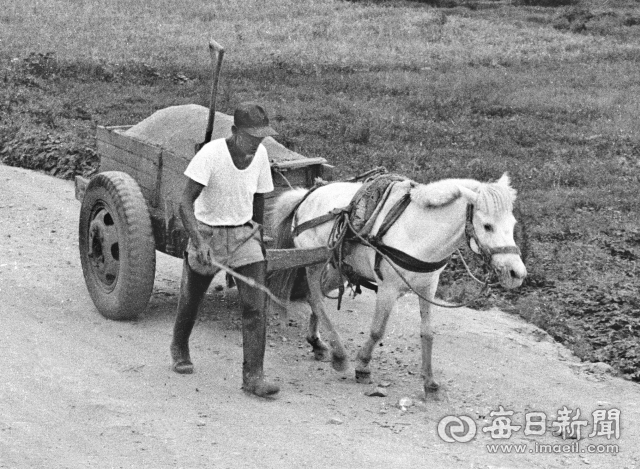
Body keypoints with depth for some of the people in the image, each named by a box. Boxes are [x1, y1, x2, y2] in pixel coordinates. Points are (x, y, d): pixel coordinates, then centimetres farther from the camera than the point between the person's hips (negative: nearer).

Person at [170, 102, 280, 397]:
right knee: (191, 298, 16)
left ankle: (253, 375, -7)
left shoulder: (260, 154, -4)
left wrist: (258, 234, 18)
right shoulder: (211, 154, -21)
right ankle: (179, 348, 45)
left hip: (244, 235, 3)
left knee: (256, 305, -9)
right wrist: (198, 241, -38)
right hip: (208, 232, -3)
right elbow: (186, 202, -26)